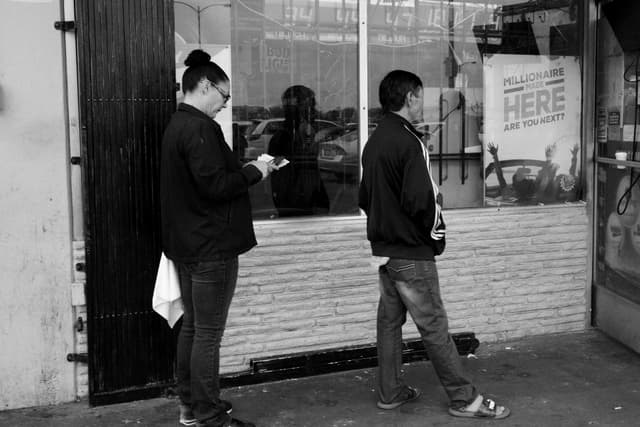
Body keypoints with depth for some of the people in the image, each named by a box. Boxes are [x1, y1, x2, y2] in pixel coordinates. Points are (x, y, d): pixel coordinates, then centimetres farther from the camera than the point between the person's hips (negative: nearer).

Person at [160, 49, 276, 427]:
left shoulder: (178, 124, 14)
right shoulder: (200, 128, -17)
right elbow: (215, 186, -23)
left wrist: (245, 170, 10)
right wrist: (254, 172, -9)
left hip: (188, 242, 10)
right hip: (212, 246, -10)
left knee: (192, 325, 16)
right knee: (209, 332, -3)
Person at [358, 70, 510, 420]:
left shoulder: (374, 141, 9)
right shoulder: (408, 141, -18)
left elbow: (364, 197, 16)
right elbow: (420, 200, -24)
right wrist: (435, 233, -8)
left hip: (383, 247, 9)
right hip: (411, 252, -9)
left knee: (389, 321, 14)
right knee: (433, 327, -2)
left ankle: (390, 392, 23)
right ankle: (464, 399, 8)